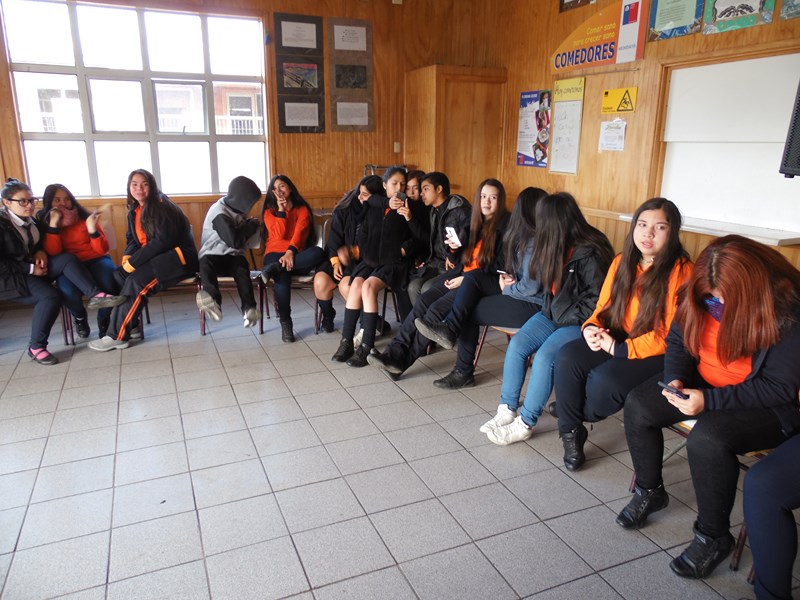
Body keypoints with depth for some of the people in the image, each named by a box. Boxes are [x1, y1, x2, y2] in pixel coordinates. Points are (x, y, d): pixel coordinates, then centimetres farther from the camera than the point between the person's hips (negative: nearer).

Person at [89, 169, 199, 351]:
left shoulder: (162, 207, -12)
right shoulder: (134, 212, 13)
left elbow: (162, 241, -21)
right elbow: (133, 240, 17)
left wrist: (134, 262, -21)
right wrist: (127, 256, -7)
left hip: (178, 256, -8)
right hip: (155, 258, 8)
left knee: (136, 280, -27)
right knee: (119, 274, -16)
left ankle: (117, 336, -20)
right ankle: (131, 323, -13)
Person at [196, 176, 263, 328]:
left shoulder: (238, 210, 12)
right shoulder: (219, 211, -10)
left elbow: (250, 242, 13)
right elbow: (234, 241, -18)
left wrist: (253, 226, 0)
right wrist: (252, 225, -7)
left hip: (233, 257, 4)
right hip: (213, 256, -4)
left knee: (241, 268, -30)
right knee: (205, 265, -37)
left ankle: (248, 308, -44)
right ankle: (213, 300, -62)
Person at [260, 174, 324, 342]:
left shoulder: (302, 210, 12)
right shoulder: (269, 211, 14)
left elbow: (299, 233, -6)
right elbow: (279, 234, -2)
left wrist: (290, 252, -22)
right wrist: (281, 210, -4)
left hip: (296, 255, 1)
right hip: (275, 253, -1)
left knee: (318, 253, -34)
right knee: (282, 278, -36)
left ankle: (275, 269, -34)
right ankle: (285, 323, -25)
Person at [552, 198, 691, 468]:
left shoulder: (680, 270, -13)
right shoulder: (622, 261, 6)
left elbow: (671, 334, -16)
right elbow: (604, 307, 13)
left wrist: (618, 348, -18)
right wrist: (591, 327, -10)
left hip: (659, 355, -5)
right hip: (617, 341, 6)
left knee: (604, 379, -30)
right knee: (567, 357, -20)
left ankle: (581, 417, 8)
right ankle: (571, 433, -2)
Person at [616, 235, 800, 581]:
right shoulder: (703, 295, -6)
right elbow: (678, 340, 5)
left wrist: (709, 401, -29)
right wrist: (675, 379, -15)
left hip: (767, 407, -6)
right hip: (703, 384, 7)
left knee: (707, 438, -33)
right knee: (637, 406, -11)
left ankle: (713, 537, -7)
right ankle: (649, 492, 13)